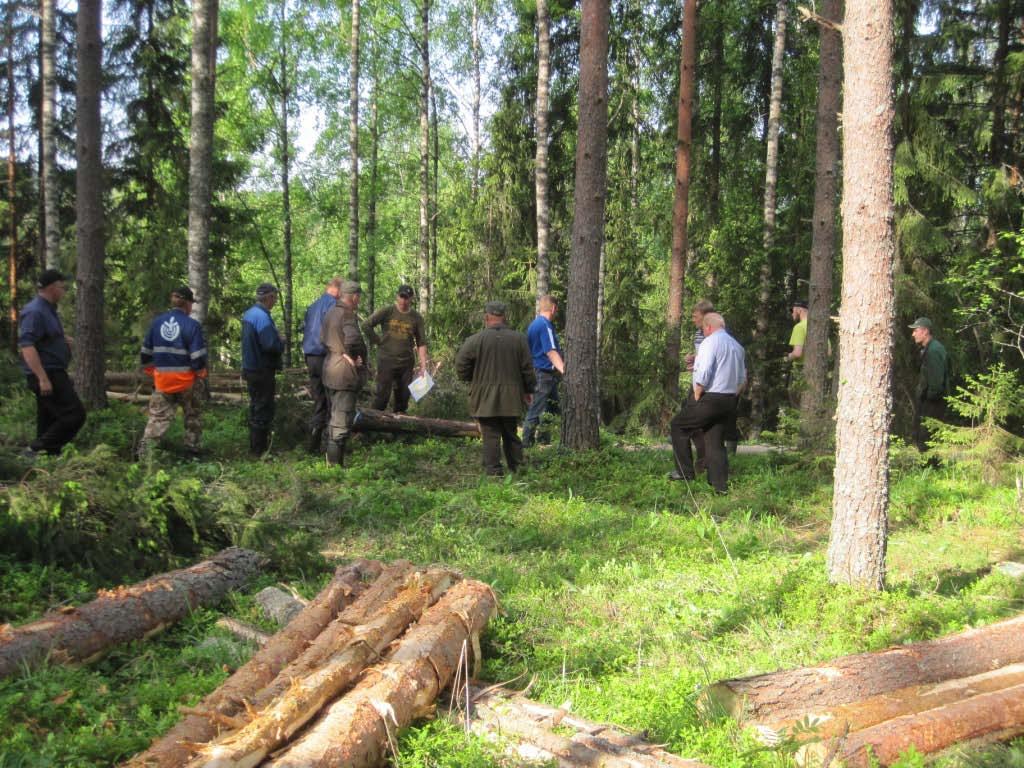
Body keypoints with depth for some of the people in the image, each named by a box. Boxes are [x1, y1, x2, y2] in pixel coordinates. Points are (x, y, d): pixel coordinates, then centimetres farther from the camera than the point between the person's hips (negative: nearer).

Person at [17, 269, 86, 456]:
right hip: (46, 375, -10)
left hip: (53, 373, 10)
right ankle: (37, 449, -9)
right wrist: (43, 378, -28)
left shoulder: (48, 310, 16)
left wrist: (63, 340, 14)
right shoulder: (34, 312, -16)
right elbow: (27, 346, -24)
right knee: (75, 414, -12)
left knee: (49, 420, 12)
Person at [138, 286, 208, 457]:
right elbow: (198, 356, -14)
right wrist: (201, 373, 3)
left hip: (162, 379, 3)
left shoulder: (157, 322, 3)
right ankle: (192, 448, 17)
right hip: (186, 379, -3)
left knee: (158, 416, 6)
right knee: (192, 415, 15)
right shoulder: (191, 325, -13)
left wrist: (151, 370, 20)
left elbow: (146, 351, 9)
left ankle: (144, 450, -2)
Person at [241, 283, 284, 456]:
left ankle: (255, 446, 28)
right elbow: (271, 345, -27)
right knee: (264, 409, -2)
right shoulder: (262, 316, -21)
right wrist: (282, 342, -7)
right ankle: (259, 449, 3)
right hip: (262, 371, -10)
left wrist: (277, 340, 8)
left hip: (250, 368, 10)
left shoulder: (249, 313, 10)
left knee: (256, 407, 19)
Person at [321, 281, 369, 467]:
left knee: (336, 416, 20)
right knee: (343, 419, -3)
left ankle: (332, 460, 29)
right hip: (346, 372, -10)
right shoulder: (348, 315, -18)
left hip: (331, 366, 10)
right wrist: (353, 357, -15)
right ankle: (335, 462, 0)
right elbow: (353, 339, -32)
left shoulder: (331, 312, 11)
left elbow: (323, 338, 19)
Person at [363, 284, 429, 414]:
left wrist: (423, 366, -3)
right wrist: (378, 341, -4)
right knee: (383, 394, -5)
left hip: (406, 362, 3)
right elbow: (366, 326, -4)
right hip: (386, 360, -3)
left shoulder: (416, 318, 4)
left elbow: (421, 343, 3)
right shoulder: (387, 311, -3)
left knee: (403, 395, 7)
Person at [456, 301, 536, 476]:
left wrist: (473, 380, 12)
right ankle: (517, 468, 17)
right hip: (511, 398, 3)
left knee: (491, 436, 1)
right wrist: (529, 390, 16)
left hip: (485, 399, -3)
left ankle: (493, 471, 0)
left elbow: (461, 366, -6)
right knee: (511, 435, 15)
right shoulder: (519, 339, 1)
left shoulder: (475, 340, -8)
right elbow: (528, 368, 4)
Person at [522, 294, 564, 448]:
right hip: (545, 374, -10)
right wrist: (563, 370, -35)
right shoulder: (545, 325, -16)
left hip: (535, 372, 10)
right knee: (535, 411, -4)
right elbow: (551, 352, -25)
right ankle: (526, 443, 0)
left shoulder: (533, 324, 15)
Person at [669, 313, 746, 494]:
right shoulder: (737, 346, 14)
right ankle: (720, 484, 8)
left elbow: (703, 374, -23)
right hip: (729, 401, 8)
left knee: (678, 426, 9)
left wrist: (696, 397, -11)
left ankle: (685, 471, 8)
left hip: (709, 398, -8)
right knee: (715, 441, 13)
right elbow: (742, 378, 20)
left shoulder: (710, 342, -13)